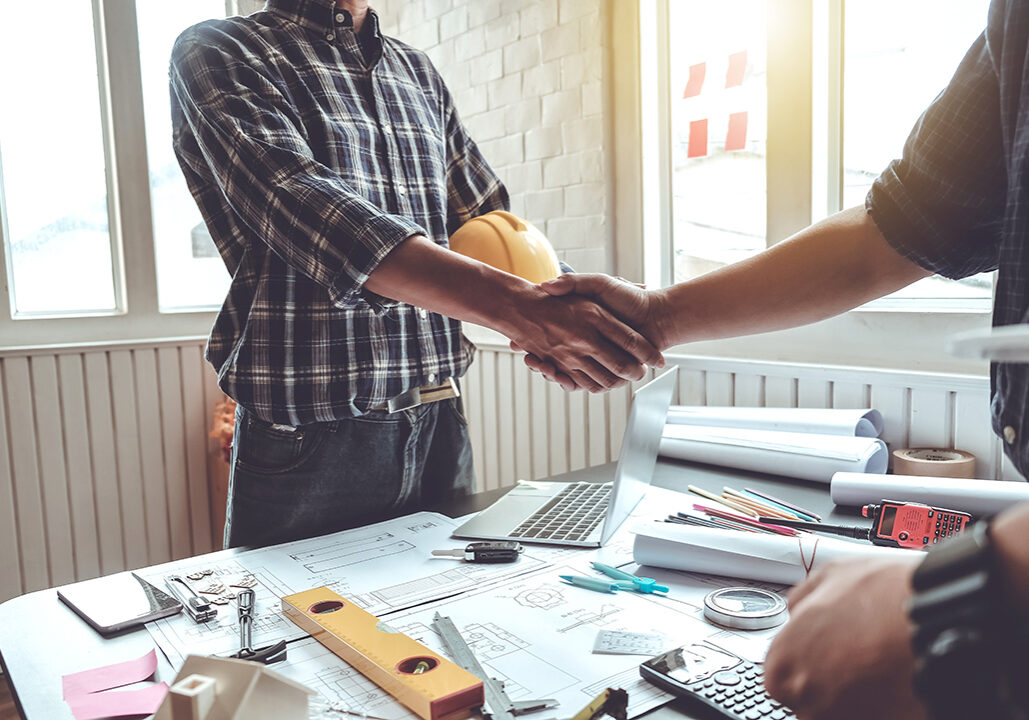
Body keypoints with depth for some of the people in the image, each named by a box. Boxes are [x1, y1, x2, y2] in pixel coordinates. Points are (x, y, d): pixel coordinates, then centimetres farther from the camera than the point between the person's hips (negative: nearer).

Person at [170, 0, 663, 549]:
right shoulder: (216, 53, -4)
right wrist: (519, 308, -33)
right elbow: (301, 204, -22)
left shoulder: (419, 73, 14)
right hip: (311, 446, -5)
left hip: (439, 434, 6)